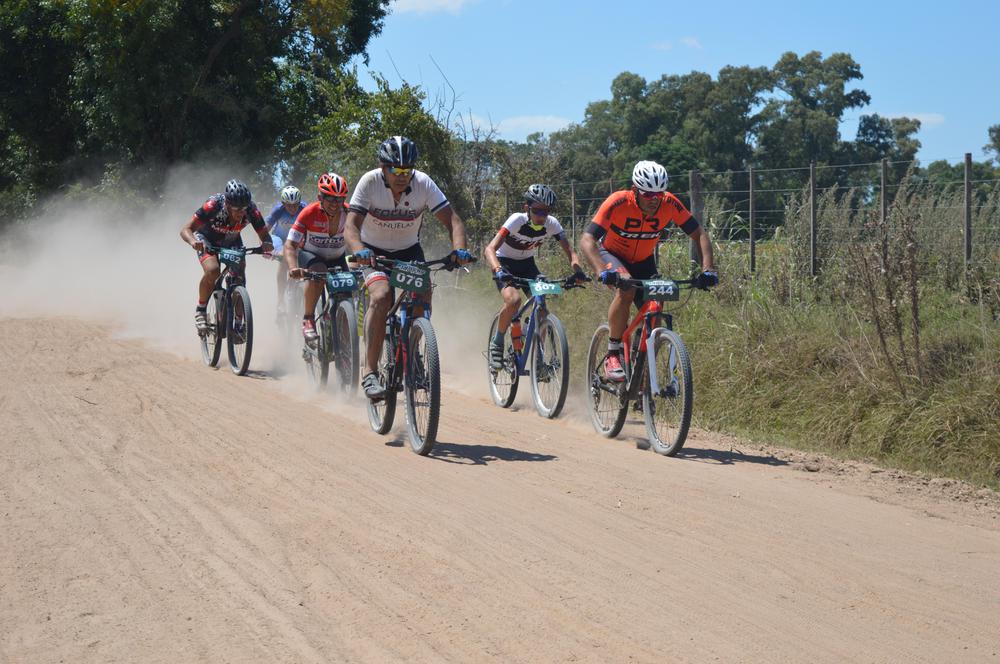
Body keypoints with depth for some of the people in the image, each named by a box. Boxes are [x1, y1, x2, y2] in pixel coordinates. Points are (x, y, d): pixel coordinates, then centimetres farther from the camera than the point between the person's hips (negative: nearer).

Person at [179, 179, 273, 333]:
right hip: (207, 240, -3)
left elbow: (264, 234, -20)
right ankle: (201, 310, -9)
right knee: (212, 270, -30)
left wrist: (267, 244, -44)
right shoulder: (214, 205, -37)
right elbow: (185, 229, -35)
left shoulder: (251, 209, -29)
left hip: (232, 242, 3)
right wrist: (193, 241, -57)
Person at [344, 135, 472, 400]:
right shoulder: (370, 182, -24)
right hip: (374, 251, -3)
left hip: (409, 250, 3)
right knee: (381, 297, -28)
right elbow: (351, 226, -31)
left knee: (423, 298, -17)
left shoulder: (423, 184, -20)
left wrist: (459, 249, -42)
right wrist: (359, 250, -52)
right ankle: (370, 372, -26)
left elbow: (452, 219, -22)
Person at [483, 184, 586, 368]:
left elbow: (569, 251, -18)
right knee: (513, 299, -31)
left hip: (527, 264, 4)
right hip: (504, 263, -4)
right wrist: (498, 271, -56)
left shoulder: (551, 224, -19)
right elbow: (490, 249, -38)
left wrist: (577, 270, -39)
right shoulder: (517, 220, -30)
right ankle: (497, 344, -10)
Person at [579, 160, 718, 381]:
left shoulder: (670, 204, -23)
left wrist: (708, 268, -34)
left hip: (643, 262, 4)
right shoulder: (618, 203, -32)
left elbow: (699, 234, -16)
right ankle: (613, 355, -25)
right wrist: (602, 270, -57)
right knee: (626, 287, -35)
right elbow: (587, 240, -39)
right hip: (612, 254, -4)